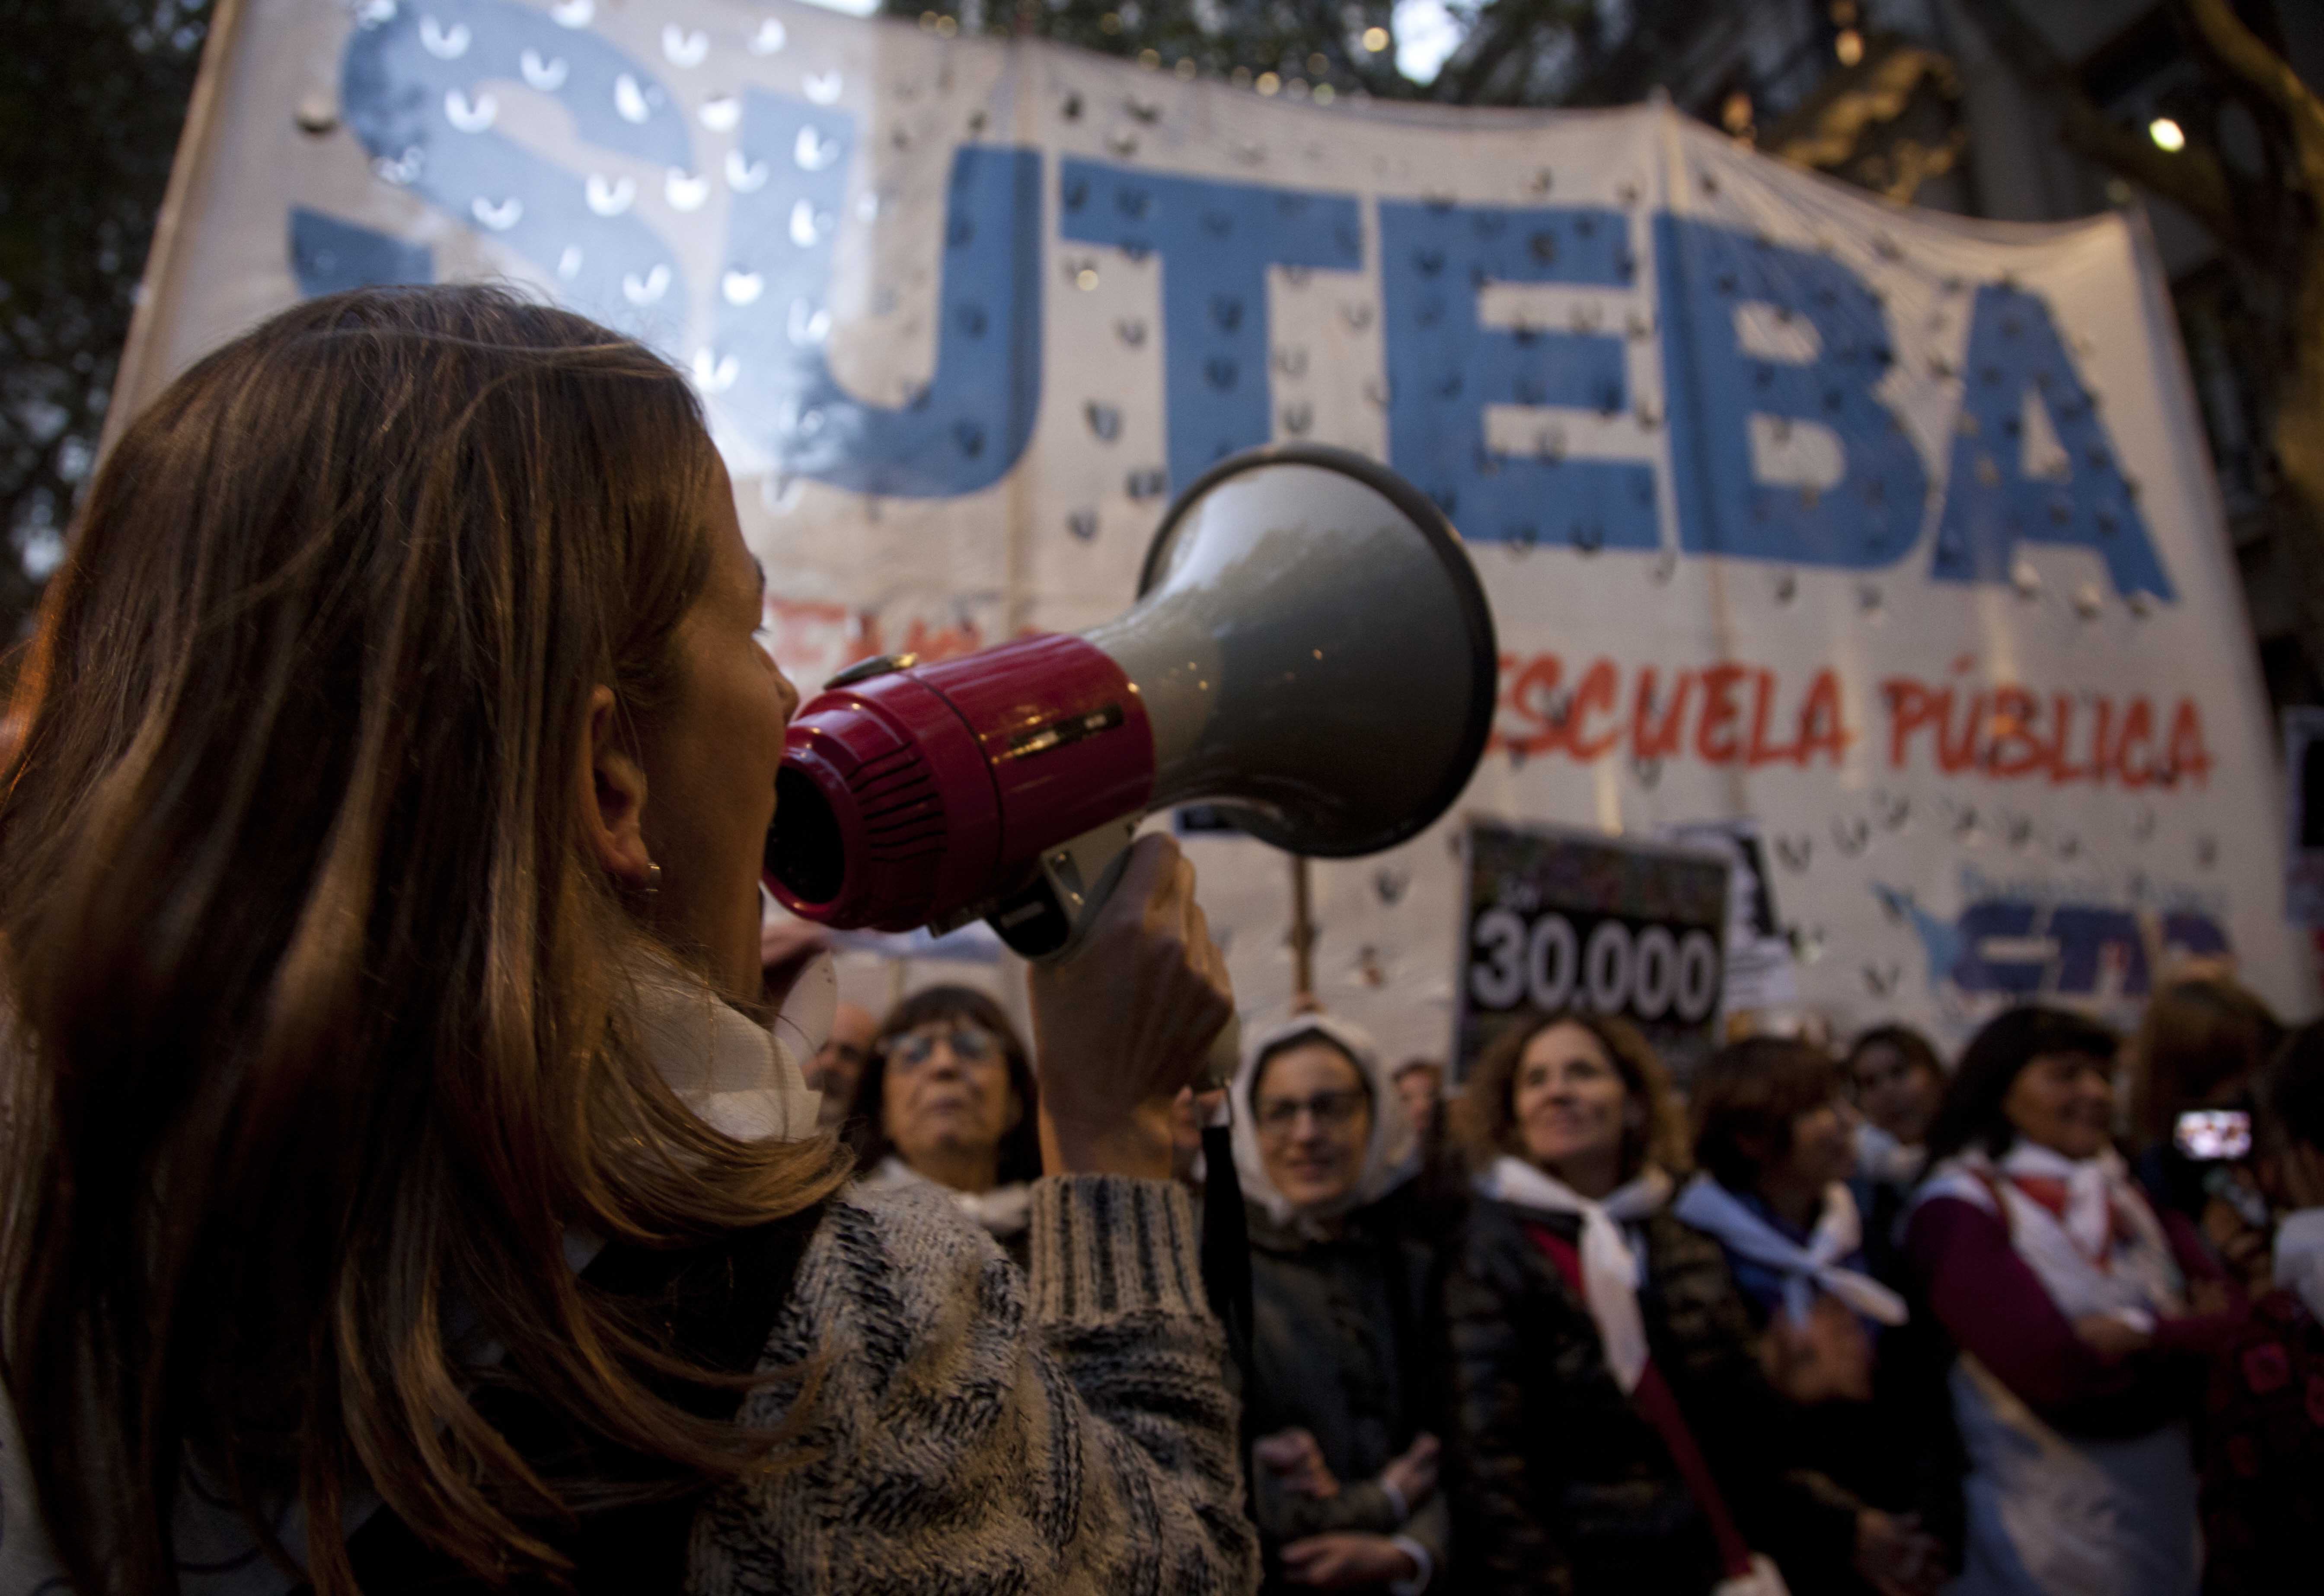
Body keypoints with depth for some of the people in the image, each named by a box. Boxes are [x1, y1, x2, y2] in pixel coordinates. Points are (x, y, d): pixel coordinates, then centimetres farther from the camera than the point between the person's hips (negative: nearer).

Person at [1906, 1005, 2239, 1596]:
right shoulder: (1960, 1208, -14)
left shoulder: (2119, 1192, 10)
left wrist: (2138, 1335, -17)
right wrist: (2185, 1331, -9)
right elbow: (2056, 1368, -23)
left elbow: (2226, 1314, 1)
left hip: (2168, 1498, 7)